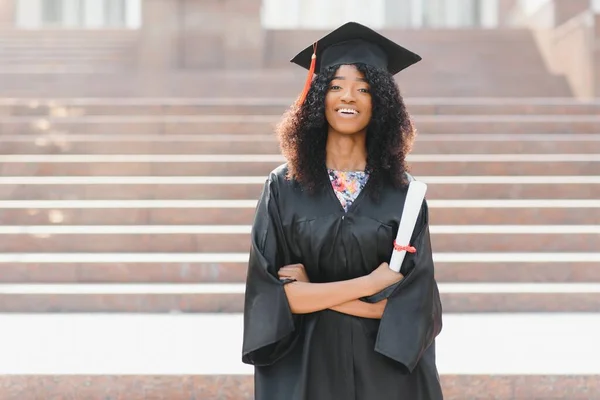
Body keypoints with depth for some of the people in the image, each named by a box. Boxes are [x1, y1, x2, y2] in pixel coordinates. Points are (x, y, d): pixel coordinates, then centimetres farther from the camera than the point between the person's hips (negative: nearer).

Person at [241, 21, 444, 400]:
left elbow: (410, 301, -8)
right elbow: (273, 294, -9)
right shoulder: (284, 186, -3)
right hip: (304, 367, 0)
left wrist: (312, 292, -13)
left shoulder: (402, 191, -2)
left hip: (384, 368, 0)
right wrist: (370, 283, -14)